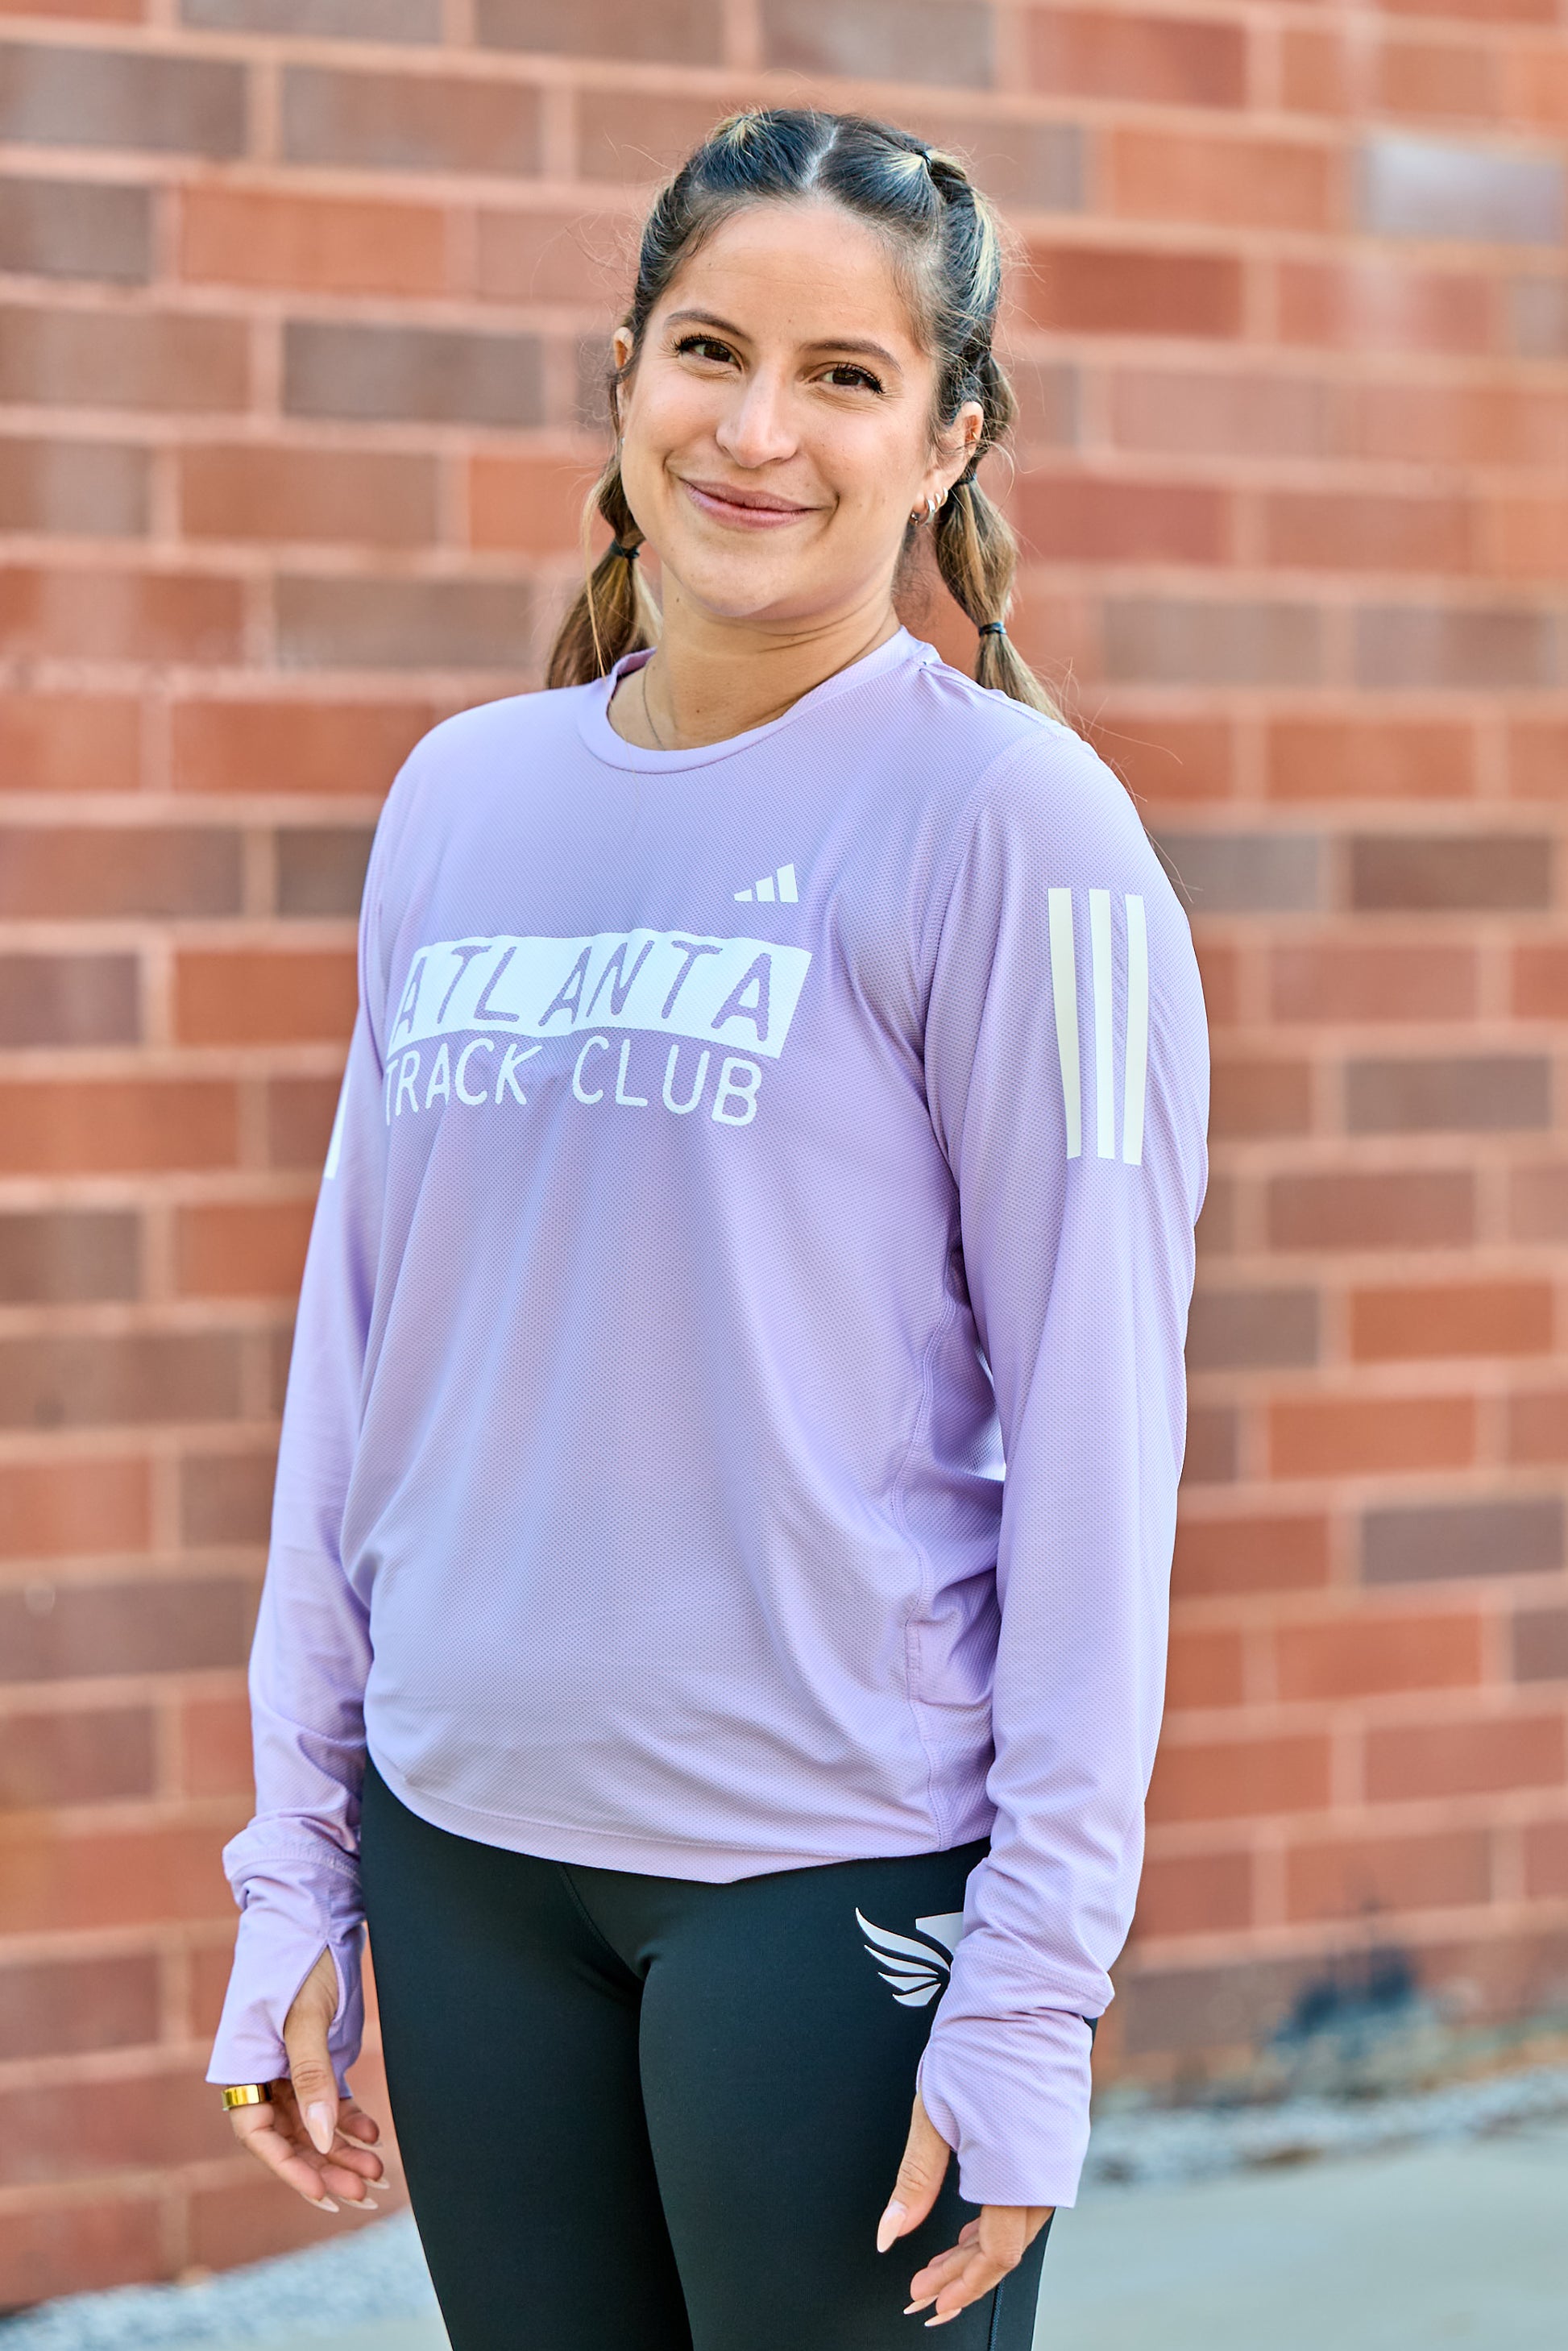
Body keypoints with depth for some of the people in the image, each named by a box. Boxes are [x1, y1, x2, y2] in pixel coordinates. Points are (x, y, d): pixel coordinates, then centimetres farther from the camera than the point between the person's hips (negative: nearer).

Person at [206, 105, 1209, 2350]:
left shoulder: (1003, 812, -8)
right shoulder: (460, 798, 7)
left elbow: (1092, 1421, -10)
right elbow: (357, 1345, 11)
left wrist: (1034, 1988, -13)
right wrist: (291, 1862, 9)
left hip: (841, 1869, -5)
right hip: (466, 1847, 5)